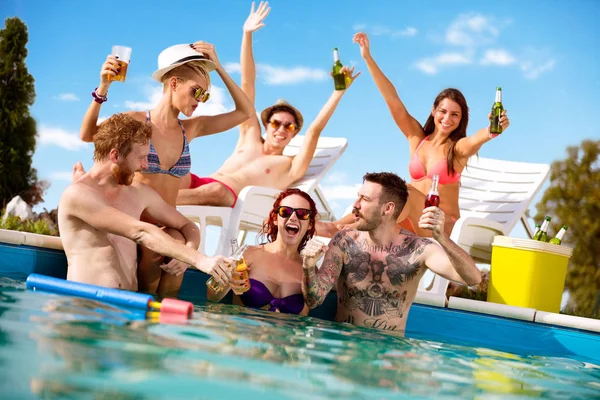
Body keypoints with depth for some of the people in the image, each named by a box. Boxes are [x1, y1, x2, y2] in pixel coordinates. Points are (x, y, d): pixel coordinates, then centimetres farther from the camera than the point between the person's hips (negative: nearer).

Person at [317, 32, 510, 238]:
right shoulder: (417, 137, 8)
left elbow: (477, 139, -26)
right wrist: (368, 58, -6)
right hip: (413, 222, 4)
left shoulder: (459, 147, -2)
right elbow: (392, 99, 1)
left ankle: (340, 227, -36)